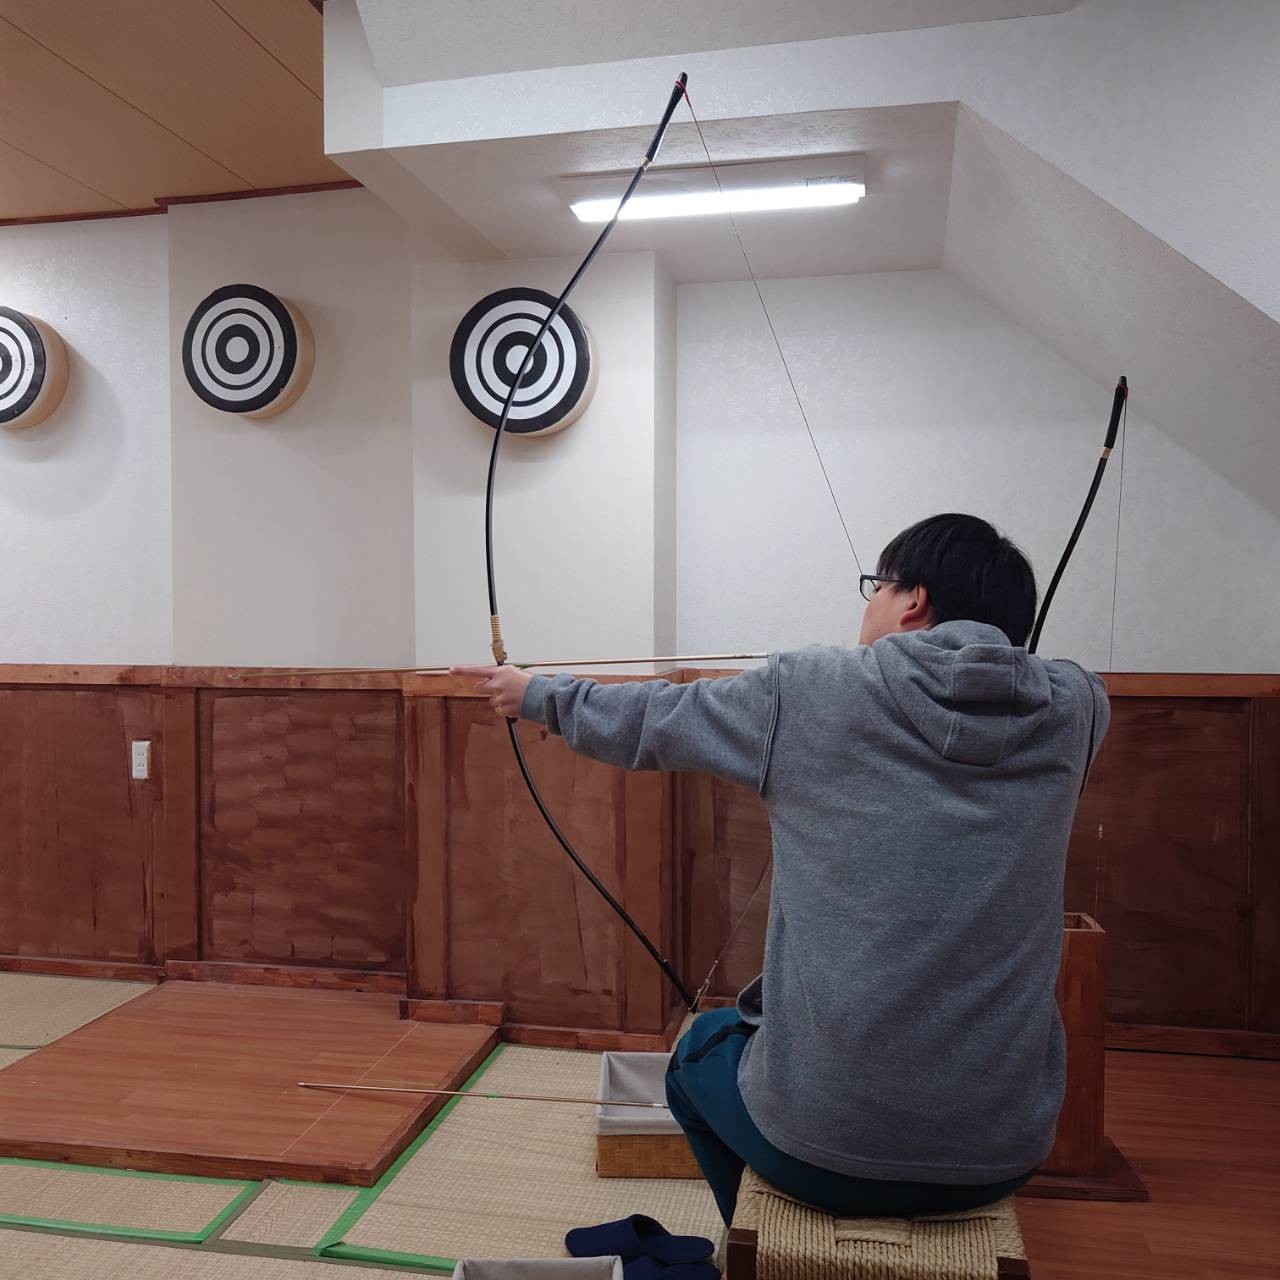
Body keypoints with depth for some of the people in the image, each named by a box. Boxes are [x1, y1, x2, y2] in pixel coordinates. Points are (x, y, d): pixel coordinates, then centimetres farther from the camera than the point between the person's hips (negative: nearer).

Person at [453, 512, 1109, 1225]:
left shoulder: (813, 691, -11)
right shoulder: (1075, 712, -4)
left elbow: (651, 719, 4)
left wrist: (539, 695, 22)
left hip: (824, 1146, -3)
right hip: (1008, 1152, 4)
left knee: (701, 1049, 30)